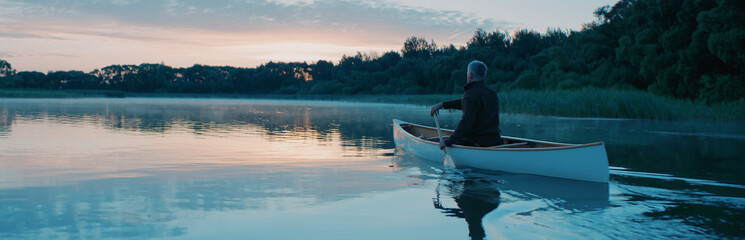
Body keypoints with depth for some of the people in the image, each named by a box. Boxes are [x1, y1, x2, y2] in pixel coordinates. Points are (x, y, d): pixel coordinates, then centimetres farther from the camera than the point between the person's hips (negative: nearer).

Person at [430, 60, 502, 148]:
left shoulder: (471, 94, -17)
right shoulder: (492, 92, 11)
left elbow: (467, 121, -28)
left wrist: (449, 141, -28)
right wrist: (443, 104, 21)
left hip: (477, 143, -9)